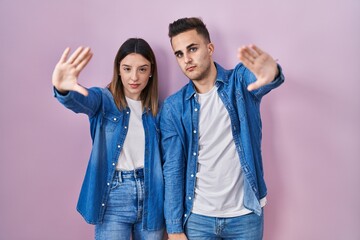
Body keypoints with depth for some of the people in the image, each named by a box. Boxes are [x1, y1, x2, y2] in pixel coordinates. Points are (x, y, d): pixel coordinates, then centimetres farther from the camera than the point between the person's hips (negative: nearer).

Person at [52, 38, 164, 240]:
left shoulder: (156, 109, 7)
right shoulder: (105, 99, -3)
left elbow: (162, 157, 10)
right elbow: (80, 101, -26)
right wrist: (63, 89, -49)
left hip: (150, 194, 3)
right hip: (114, 196, -3)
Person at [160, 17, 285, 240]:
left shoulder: (240, 82, -5)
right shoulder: (173, 107, -3)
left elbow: (255, 78, -29)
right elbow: (172, 168, -4)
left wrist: (271, 73, -52)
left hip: (246, 214, 0)